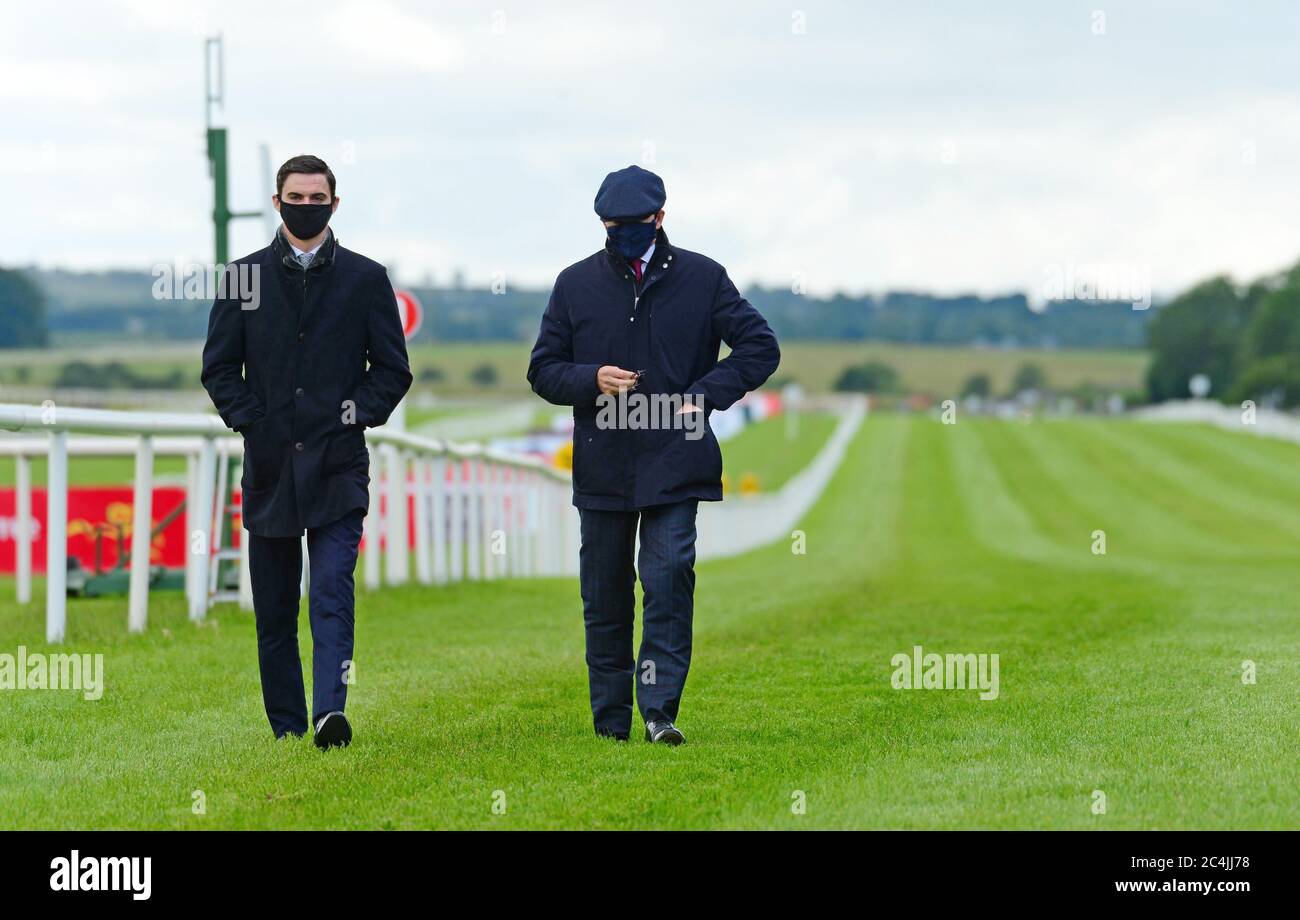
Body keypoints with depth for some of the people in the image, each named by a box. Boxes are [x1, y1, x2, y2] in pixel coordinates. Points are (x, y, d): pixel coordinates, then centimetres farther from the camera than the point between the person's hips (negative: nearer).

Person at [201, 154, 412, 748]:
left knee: (333, 591, -15)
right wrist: (250, 421, -2)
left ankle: (329, 712, -25)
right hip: (269, 464, 2)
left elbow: (393, 368, 9)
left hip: (338, 466, -2)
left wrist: (359, 415, -4)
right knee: (274, 608, 6)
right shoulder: (247, 277, 9)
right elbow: (219, 366, 10)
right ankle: (287, 728, 14)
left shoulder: (365, 279, 6)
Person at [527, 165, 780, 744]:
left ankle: (660, 710, -13)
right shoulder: (576, 284, 9)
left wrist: (704, 394, -6)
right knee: (605, 596, 7)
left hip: (675, 462, -2)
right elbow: (542, 369, 10)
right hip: (602, 463, 2)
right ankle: (611, 717, 16)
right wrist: (591, 380, -11)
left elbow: (759, 347, 6)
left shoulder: (701, 278, 4)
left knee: (669, 578, -15)